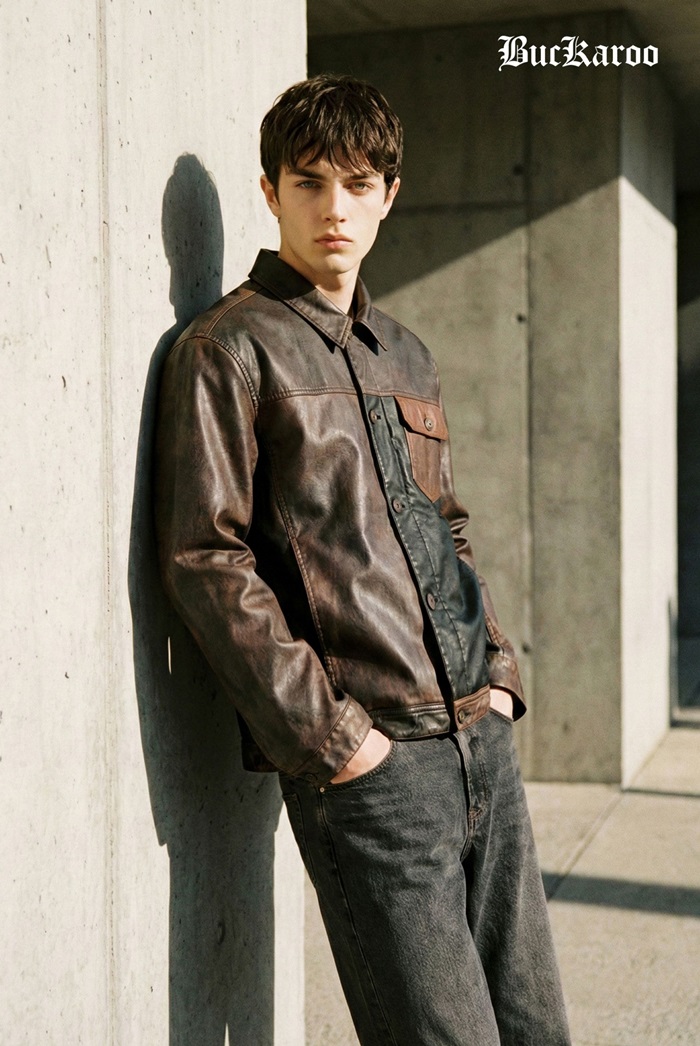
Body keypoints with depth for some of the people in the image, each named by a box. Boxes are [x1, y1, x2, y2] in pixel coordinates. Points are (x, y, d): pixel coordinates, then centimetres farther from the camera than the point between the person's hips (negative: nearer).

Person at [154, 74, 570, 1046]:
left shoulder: (407, 356, 17)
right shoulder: (229, 348, -4)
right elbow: (203, 559, -11)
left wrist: (498, 671, 10)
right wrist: (326, 735, -15)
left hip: (481, 740, 7)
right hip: (368, 761, -7)